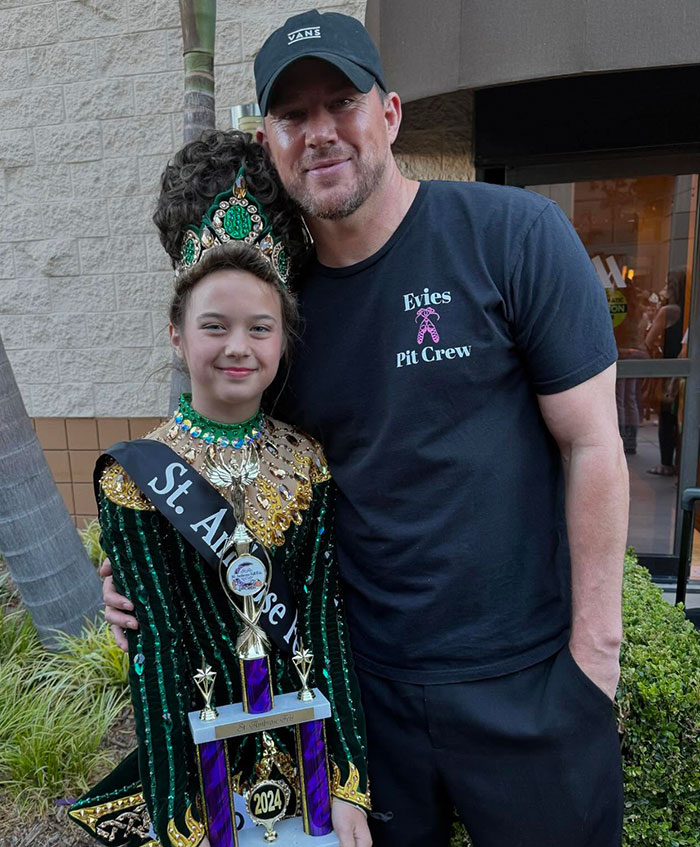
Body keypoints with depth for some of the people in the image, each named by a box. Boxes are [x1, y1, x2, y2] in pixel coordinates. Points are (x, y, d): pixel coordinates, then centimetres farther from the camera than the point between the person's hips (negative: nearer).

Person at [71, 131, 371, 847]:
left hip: (309, 745, 2)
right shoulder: (135, 477, -13)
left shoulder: (308, 462, -7)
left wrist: (349, 785, -12)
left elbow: (323, 615, -9)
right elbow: (157, 645, -14)